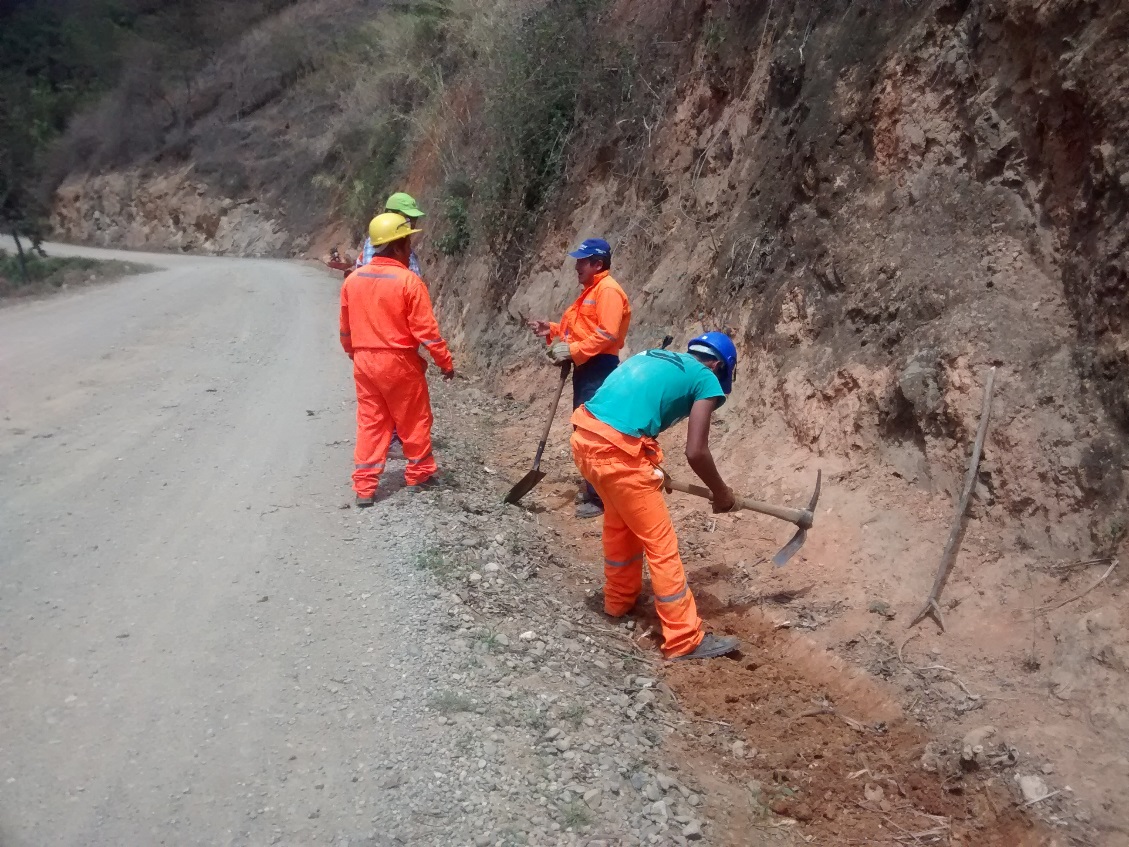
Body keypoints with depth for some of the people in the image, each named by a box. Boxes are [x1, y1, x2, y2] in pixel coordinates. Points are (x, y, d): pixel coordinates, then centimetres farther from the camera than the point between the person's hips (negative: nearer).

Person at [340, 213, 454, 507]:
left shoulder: (352, 280, 1)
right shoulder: (409, 281, -15)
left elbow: (346, 328, 10)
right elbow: (426, 330, -15)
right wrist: (446, 362, -4)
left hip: (364, 362, 5)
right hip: (399, 362, -5)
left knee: (370, 422, 11)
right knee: (413, 419, 14)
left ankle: (364, 486, 10)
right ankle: (418, 472, 28)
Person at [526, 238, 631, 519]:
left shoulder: (608, 291, -14)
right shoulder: (590, 291, 19)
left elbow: (607, 335, -23)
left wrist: (572, 350, -24)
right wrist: (551, 330, 11)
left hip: (599, 369, -11)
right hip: (585, 367, 11)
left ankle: (601, 498, -6)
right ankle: (592, 488, 24)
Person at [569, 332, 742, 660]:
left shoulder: (652, 357, 26)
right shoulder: (705, 378, 5)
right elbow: (696, 452, -3)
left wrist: (651, 470, 36)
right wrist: (721, 492, 13)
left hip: (584, 439, 8)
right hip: (616, 452, -8)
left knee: (620, 522, 30)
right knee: (661, 544, 5)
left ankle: (619, 601, 47)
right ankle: (685, 639, 14)